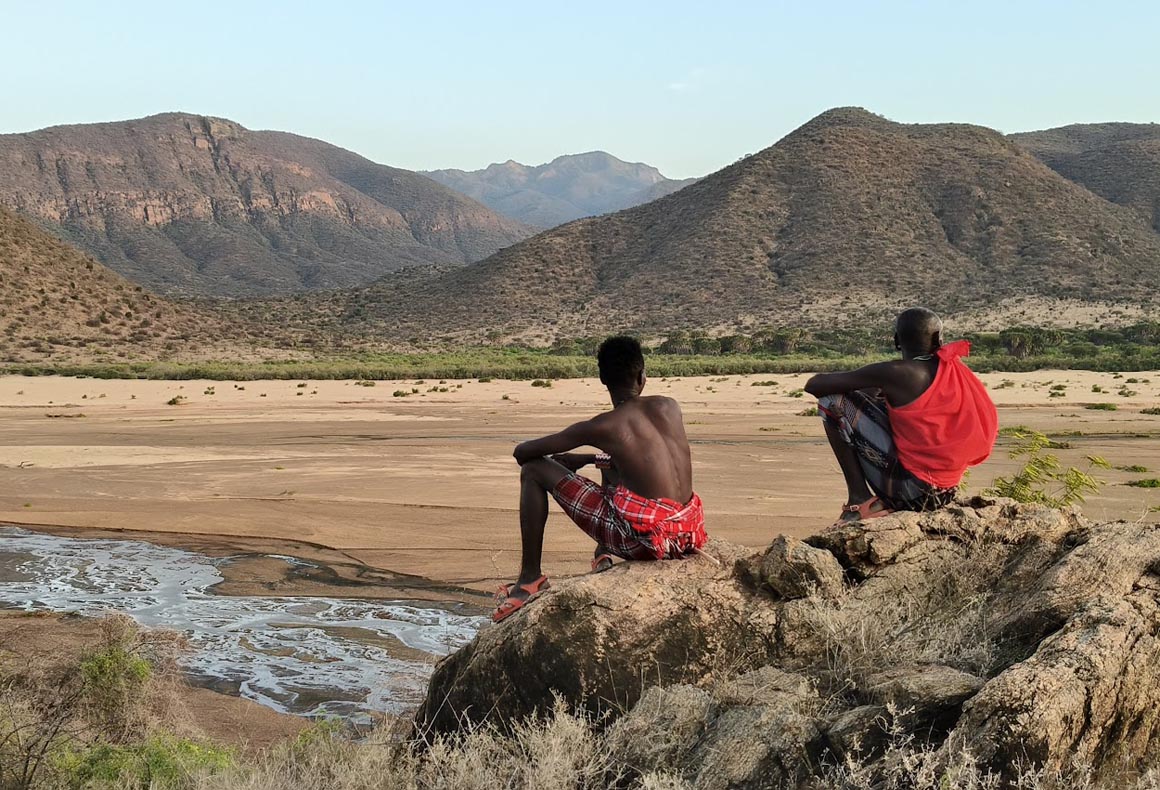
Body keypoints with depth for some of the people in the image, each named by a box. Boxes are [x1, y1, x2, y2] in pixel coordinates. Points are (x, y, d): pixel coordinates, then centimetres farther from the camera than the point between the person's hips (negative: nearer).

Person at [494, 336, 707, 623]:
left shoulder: (602, 427, -4)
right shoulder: (670, 407, 7)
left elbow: (522, 452, 5)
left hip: (643, 538, -6)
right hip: (687, 534, 6)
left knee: (534, 471, 6)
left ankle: (529, 578, 11)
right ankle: (603, 556, 35)